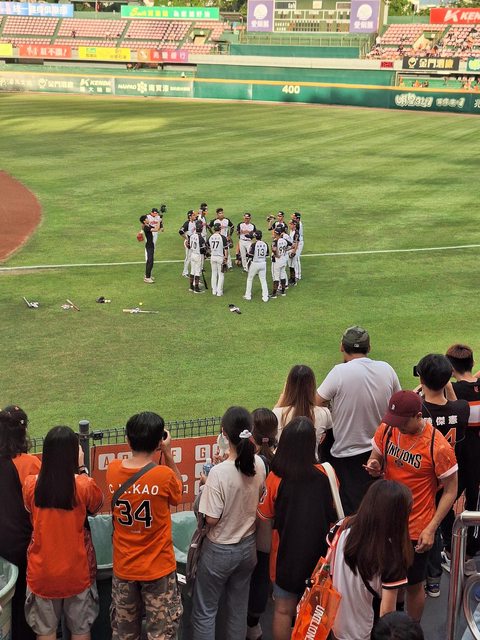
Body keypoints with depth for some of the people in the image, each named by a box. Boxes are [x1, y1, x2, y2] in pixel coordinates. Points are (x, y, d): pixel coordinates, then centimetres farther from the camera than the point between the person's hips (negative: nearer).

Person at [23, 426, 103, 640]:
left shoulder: (31, 485, -12)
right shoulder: (84, 486, -18)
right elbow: (97, 504, 4)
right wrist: (82, 469, 4)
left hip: (42, 572, 1)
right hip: (76, 570, -1)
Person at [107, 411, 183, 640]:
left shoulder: (113, 470, -12)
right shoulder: (164, 476, -24)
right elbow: (177, 493, -2)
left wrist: (137, 447, -1)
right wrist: (168, 454, -6)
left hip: (123, 568, 4)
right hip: (158, 569, -4)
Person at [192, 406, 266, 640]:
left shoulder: (219, 473, -29)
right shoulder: (259, 464, -10)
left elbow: (211, 519, -21)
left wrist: (205, 489, -8)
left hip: (220, 550, -5)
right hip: (248, 546, 6)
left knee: (204, 611, 12)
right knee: (239, 608, 20)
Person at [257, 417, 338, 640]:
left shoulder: (275, 478, -20)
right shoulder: (326, 474, -15)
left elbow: (265, 523, -12)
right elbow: (334, 514, 0)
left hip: (286, 551, -2)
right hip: (319, 552, 2)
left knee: (284, 610, 14)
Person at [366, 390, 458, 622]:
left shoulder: (439, 447, -22)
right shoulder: (386, 429, -8)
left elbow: (450, 491, -12)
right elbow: (376, 460, 8)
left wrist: (431, 529, -17)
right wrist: (373, 467, -17)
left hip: (416, 530, -4)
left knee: (413, 585, 12)